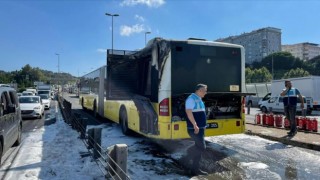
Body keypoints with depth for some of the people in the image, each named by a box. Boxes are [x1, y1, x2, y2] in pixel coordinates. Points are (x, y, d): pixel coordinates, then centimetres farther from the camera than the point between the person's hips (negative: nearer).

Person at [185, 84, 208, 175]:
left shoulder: (199, 99, 17)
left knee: (199, 147, 12)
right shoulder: (191, 98, -13)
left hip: (200, 128, 10)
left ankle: (196, 169, 21)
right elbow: (188, 112, -24)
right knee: (202, 147, -10)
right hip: (195, 129, -10)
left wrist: (203, 125, 23)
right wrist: (195, 125, -28)